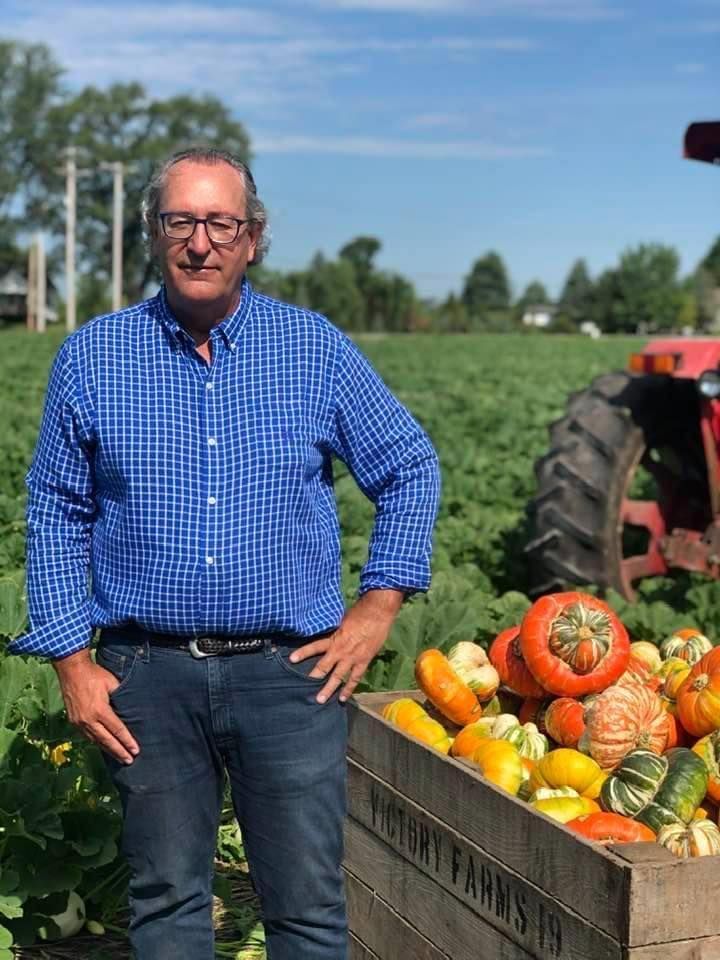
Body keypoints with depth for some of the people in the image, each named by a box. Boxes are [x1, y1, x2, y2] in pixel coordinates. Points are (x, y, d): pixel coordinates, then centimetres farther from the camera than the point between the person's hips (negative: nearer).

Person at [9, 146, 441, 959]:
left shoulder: (317, 349, 0)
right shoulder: (92, 357, 1)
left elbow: (410, 470, 9)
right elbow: (55, 512, 6)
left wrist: (378, 606, 1)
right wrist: (71, 661, 0)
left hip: (290, 671, 0)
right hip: (147, 677, 1)